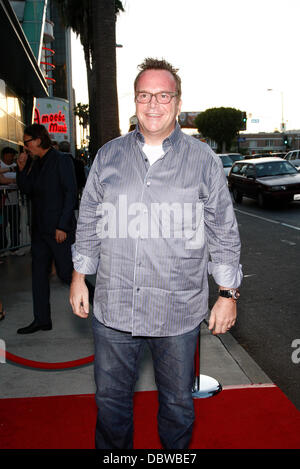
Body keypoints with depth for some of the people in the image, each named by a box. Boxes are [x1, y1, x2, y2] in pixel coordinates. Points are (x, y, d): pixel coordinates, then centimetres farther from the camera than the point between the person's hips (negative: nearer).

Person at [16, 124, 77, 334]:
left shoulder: (61, 161, -10)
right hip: (40, 229, 8)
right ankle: (42, 320, 19)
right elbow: (27, 189, 18)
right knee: (39, 273, 9)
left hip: (59, 229, -8)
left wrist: (62, 226, -18)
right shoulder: (36, 163, 13)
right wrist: (22, 168, 2)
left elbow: (71, 194, -14)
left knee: (66, 273, -3)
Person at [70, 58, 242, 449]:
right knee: (111, 398, 17)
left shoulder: (204, 160, 0)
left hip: (179, 311, -1)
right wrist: (79, 276, 9)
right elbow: (88, 221, 11)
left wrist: (228, 293, 0)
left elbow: (224, 231, 2)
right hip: (113, 307, 2)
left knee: (178, 402, 16)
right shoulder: (109, 156, 5)